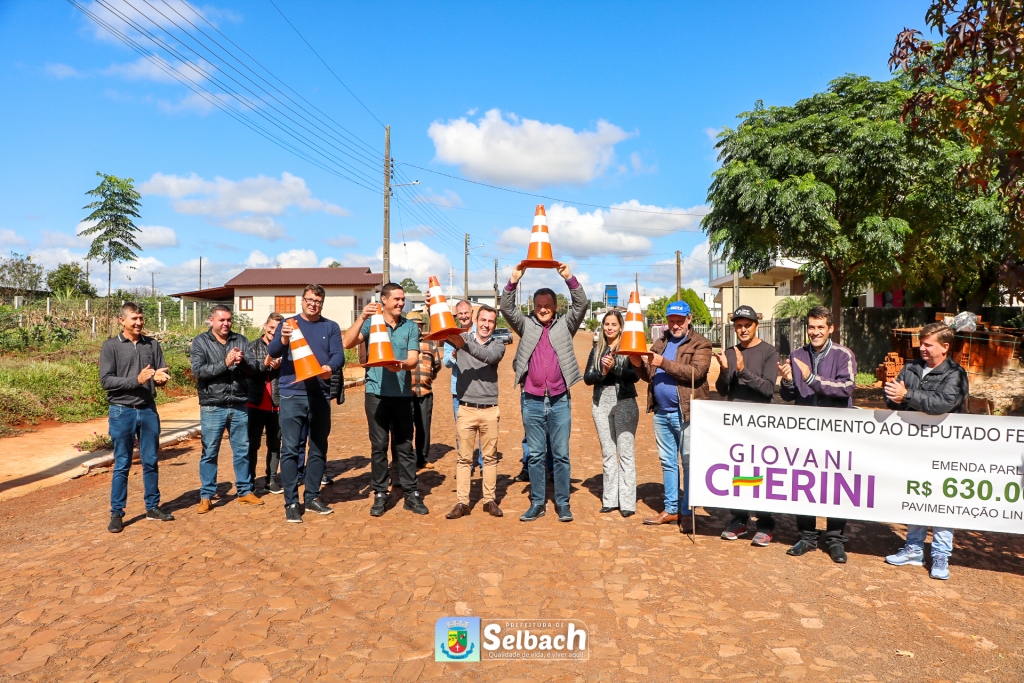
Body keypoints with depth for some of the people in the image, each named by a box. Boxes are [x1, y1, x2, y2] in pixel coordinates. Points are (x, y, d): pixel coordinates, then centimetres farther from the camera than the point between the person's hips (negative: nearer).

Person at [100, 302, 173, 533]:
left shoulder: (152, 344, 6)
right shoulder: (111, 346, -4)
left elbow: (163, 374, 5)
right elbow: (106, 381, -10)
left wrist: (161, 377, -18)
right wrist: (137, 379, -21)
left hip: (148, 410, 3)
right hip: (122, 412, -3)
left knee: (151, 462, 11)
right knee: (122, 466, 4)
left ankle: (153, 507, 23)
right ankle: (116, 514, 15)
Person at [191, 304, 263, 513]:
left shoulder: (240, 340, 6)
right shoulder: (200, 342, -1)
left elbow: (254, 368, -1)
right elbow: (198, 370, -14)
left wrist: (242, 362, -21)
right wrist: (225, 363, -21)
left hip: (239, 406, 3)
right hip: (212, 407, -3)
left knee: (242, 450, 11)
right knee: (210, 453, 6)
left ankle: (245, 491, 23)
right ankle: (206, 496, 17)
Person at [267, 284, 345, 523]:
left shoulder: (331, 327, 8)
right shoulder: (288, 324, 5)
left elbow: (339, 355, -3)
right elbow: (272, 352, -9)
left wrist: (330, 367, -27)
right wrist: (283, 340, -32)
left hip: (320, 395, 2)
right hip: (292, 395, -2)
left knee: (319, 448, 10)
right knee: (290, 449, -1)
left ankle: (312, 497, 23)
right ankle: (291, 503, 6)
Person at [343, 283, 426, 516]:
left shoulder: (410, 327, 5)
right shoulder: (372, 322, 1)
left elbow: (414, 359, -5)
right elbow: (348, 343, -11)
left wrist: (402, 365, -27)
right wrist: (362, 318, -22)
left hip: (402, 394, 1)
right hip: (376, 393, -1)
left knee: (404, 446, 7)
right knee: (379, 446, 5)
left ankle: (411, 494, 15)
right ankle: (380, 495, 16)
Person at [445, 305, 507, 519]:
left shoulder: (498, 346, 2)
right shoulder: (463, 337, 5)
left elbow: (488, 357, -19)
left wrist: (464, 345, -33)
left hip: (489, 410, 1)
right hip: (466, 409, 0)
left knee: (490, 457, 8)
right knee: (464, 458, 4)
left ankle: (489, 500, 17)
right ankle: (462, 502, 9)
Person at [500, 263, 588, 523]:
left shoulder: (565, 325, 5)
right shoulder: (526, 325, 6)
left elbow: (581, 304, -7)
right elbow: (507, 309, -5)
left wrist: (569, 278, -19)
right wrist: (513, 281, -18)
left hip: (560, 401, -1)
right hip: (532, 402, 1)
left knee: (561, 455, 6)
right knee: (535, 455, 9)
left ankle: (563, 503, 16)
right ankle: (537, 503, 18)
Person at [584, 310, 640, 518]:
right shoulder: (597, 349, 10)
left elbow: (635, 375, -10)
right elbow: (587, 378, 5)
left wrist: (614, 367, -22)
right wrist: (602, 372, -13)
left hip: (625, 403, -4)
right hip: (601, 404, 4)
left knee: (625, 453, -1)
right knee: (607, 453, 10)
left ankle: (627, 502, 4)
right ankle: (610, 499, 17)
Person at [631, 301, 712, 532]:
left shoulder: (700, 344, -4)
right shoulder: (659, 343, 14)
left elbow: (696, 372, -20)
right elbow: (649, 376, 13)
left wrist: (665, 363, -24)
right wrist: (639, 365, -7)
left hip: (686, 413, -6)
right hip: (661, 413, 6)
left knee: (689, 463, 2)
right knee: (668, 462, 13)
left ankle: (688, 512, 10)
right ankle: (671, 510, 23)